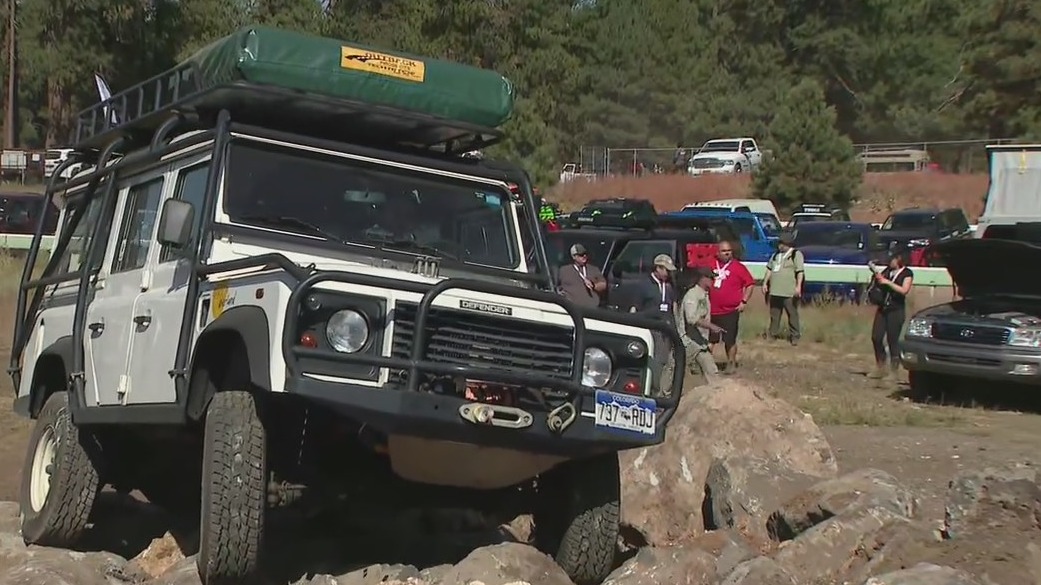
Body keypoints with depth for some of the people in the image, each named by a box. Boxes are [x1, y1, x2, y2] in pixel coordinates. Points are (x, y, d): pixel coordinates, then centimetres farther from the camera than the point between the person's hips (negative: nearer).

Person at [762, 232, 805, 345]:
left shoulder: (796, 254, -5)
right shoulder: (776, 254, 16)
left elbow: (800, 271, -12)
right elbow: (769, 269, 21)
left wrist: (798, 286, -21)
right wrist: (765, 283, 16)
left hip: (789, 292, -7)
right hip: (775, 291, 7)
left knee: (792, 314, 0)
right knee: (774, 314, 12)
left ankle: (794, 337, 5)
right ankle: (773, 335, 21)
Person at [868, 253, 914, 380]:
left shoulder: (907, 273, -1)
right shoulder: (886, 271, 14)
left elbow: (904, 290, -14)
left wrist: (888, 282, -16)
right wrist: (876, 277, 0)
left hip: (896, 310, -6)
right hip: (882, 308, 6)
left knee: (893, 340, -5)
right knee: (876, 337, 1)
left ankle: (893, 372, 3)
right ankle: (880, 369, 13)